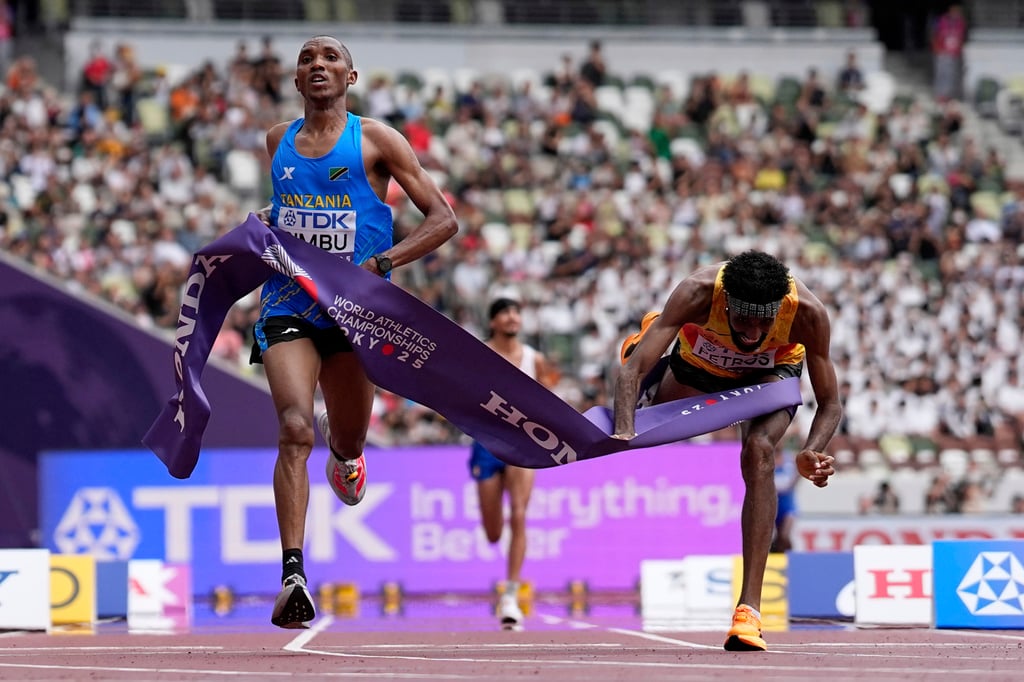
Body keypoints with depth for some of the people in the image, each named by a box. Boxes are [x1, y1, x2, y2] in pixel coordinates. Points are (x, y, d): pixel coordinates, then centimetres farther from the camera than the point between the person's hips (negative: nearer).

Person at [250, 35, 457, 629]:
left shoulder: (375, 140, -1)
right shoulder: (277, 142, 10)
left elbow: (444, 219, -4)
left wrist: (378, 265, -15)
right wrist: (262, 229, 7)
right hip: (288, 306, 1)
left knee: (349, 443, 14)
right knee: (295, 430, -22)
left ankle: (343, 449, 55)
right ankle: (293, 576, -30)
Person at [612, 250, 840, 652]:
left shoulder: (808, 313, -39)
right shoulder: (697, 293, -41)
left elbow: (830, 404, -29)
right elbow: (631, 371, -41)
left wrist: (810, 453, -49)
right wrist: (623, 432, -59)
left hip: (770, 373, -2)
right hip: (698, 361, 2)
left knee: (759, 451, -30)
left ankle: (749, 608, -33)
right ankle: (649, 339, 57)